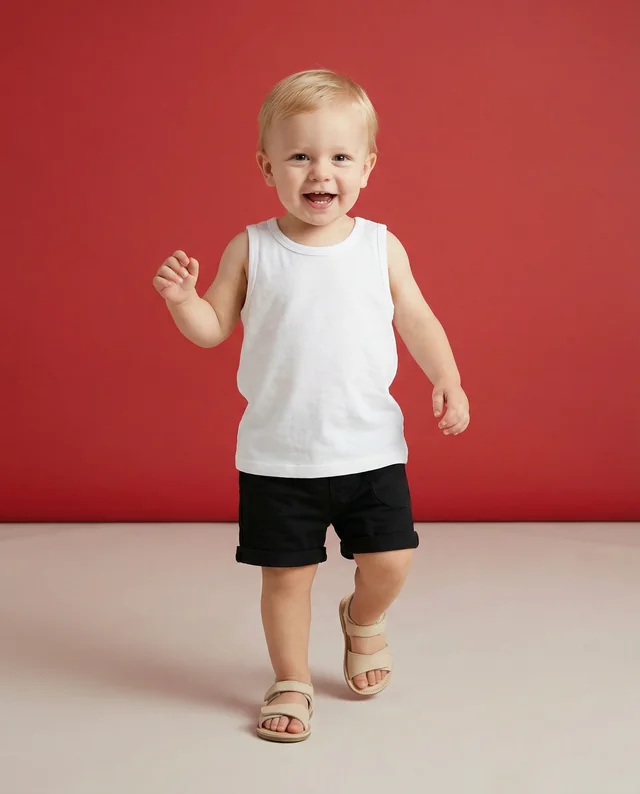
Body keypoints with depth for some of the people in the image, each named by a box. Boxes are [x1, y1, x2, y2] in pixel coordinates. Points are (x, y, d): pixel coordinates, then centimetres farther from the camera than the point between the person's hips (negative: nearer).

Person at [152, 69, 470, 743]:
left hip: (370, 446, 1)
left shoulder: (382, 246, -1)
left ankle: (363, 619, 39)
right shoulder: (251, 249, -4)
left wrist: (447, 379, -5)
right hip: (277, 454, -1)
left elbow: (416, 320, 7)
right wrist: (181, 297, -18)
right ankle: (291, 683, 29)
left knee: (389, 560, 3)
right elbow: (213, 329, 0)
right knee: (287, 573, 7)